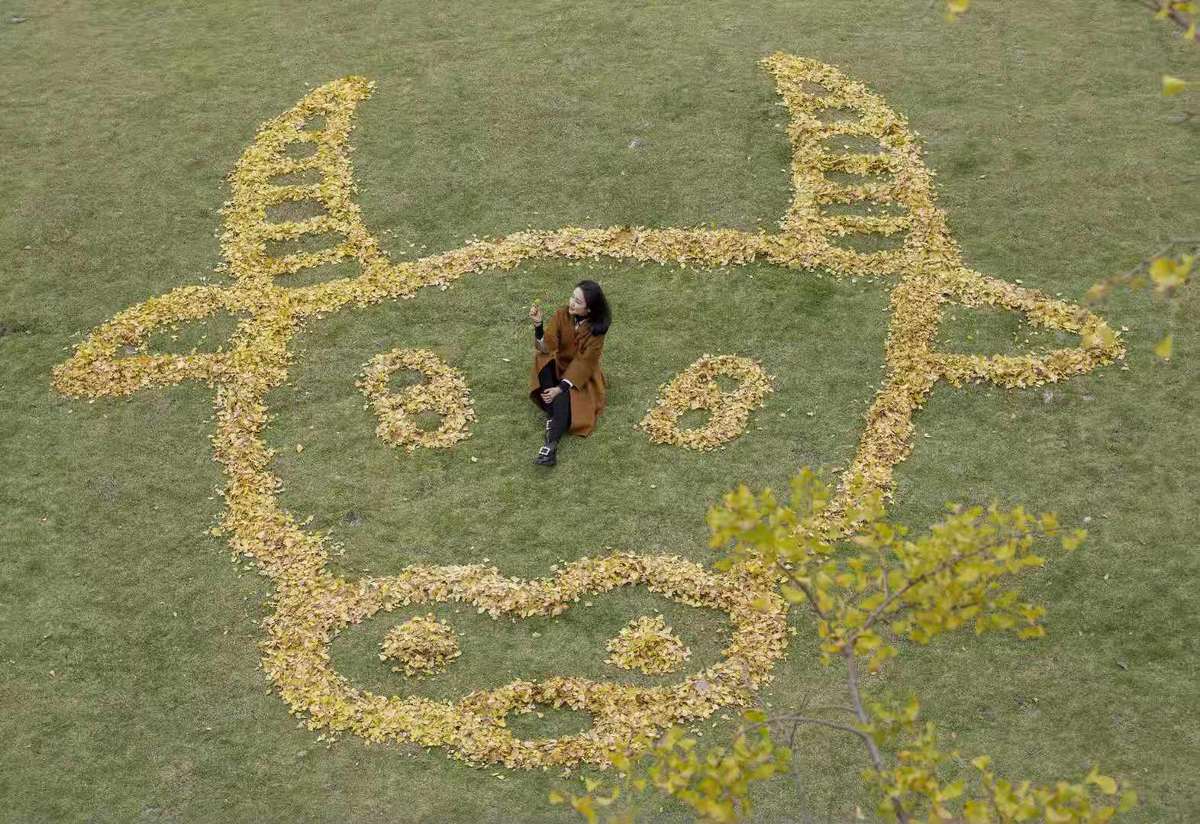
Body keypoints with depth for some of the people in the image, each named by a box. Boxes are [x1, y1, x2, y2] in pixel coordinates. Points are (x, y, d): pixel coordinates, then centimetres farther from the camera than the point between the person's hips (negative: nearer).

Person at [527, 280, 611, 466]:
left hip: (580, 375, -3)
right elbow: (546, 347, -20)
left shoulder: (596, 328, -19)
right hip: (557, 367, 3)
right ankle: (551, 418, -30)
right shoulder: (562, 315, -13)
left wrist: (561, 387, -28)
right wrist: (538, 324, -38)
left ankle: (551, 444, -47)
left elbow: (584, 362, -21)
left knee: (564, 397, -32)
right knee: (544, 359, -30)